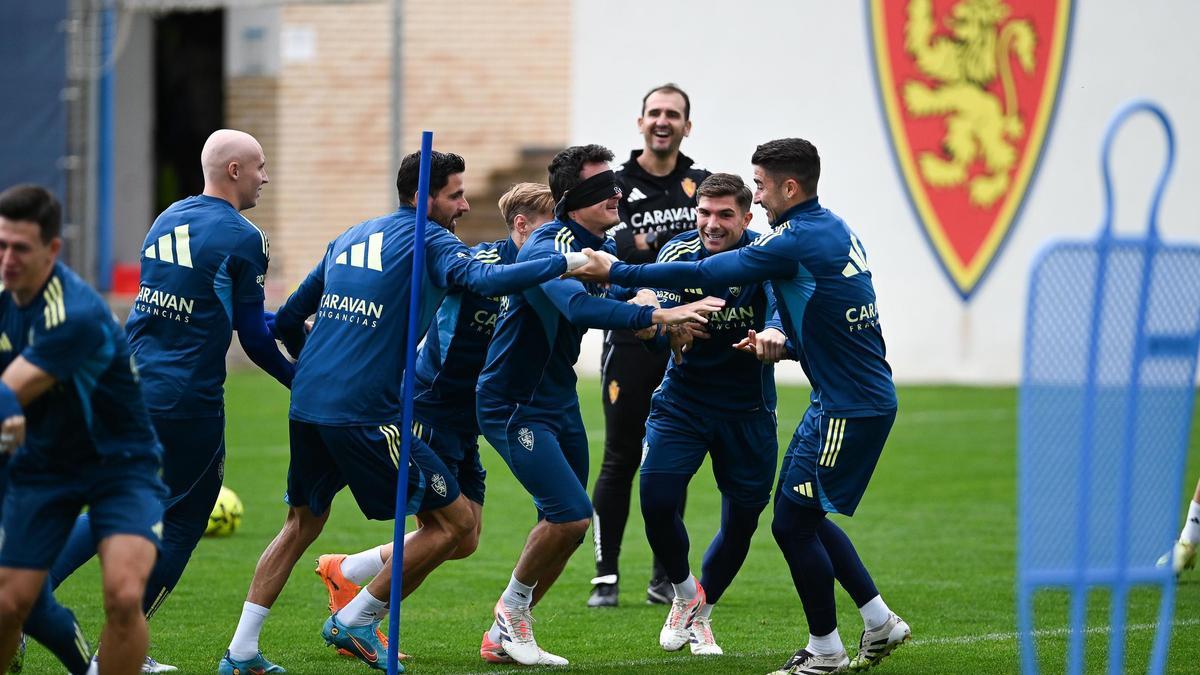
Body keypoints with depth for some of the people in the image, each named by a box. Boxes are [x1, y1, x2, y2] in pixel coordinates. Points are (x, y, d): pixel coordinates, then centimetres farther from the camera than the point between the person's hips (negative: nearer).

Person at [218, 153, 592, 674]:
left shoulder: (350, 237, 20)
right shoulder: (427, 241, -2)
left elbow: (289, 318, 24)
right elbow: (484, 280, -22)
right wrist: (568, 263, -17)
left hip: (306, 406, 8)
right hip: (366, 413, -8)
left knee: (303, 522, 23)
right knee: (454, 522, 2)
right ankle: (355, 621, 5)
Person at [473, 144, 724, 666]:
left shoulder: (602, 246, 4)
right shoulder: (549, 249, -24)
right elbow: (579, 308, -42)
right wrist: (660, 316, -48)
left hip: (559, 399, 9)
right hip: (513, 404, -9)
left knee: (562, 525, 10)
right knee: (571, 515, -17)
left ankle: (502, 638, 22)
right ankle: (513, 608, 7)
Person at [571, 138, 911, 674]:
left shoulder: (798, 240, -17)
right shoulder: (834, 231, 11)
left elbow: (703, 275, -17)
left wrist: (616, 272, -11)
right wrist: (783, 342, 7)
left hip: (849, 408, -10)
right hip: (862, 397, 10)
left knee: (793, 522, -1)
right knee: (804, 515, 18)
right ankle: (879, 622, 22)